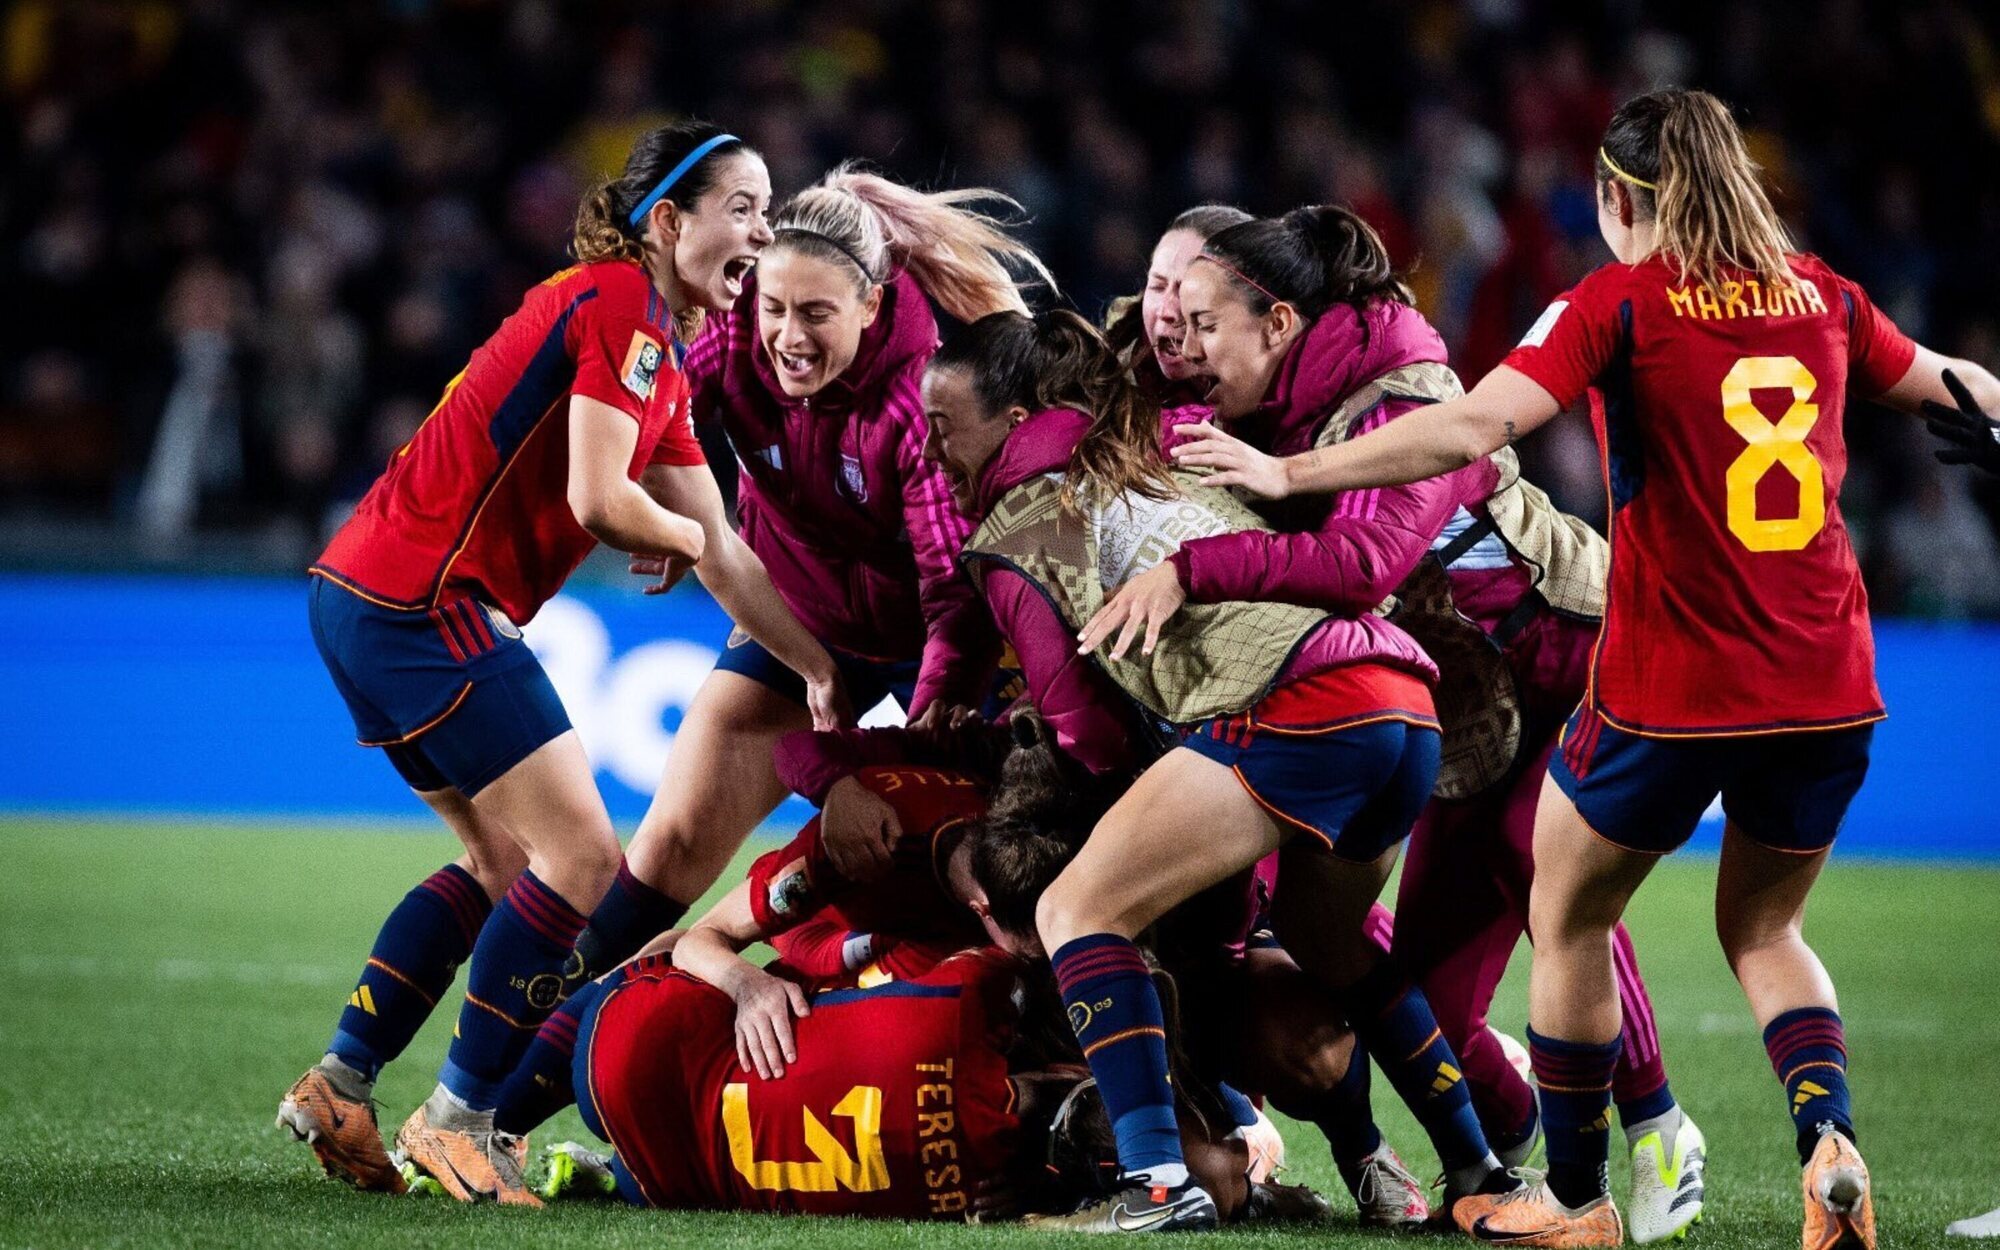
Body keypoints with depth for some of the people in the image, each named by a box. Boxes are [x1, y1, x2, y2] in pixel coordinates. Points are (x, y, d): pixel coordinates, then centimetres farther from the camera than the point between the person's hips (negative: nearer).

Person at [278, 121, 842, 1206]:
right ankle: (458, 1118, -1)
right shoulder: (619, 304, -12)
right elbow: (596, 499, -20)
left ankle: (338, 1087, 17)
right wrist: (681, 535, 1)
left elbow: (722, 558, 19)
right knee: (582, 861, -8)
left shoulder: (663, 357, 19)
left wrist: (831, 674, 14)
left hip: (372, 600, 10)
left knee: (505, 861, 18)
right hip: (421, 600, -10)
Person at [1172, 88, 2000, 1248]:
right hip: (1829, 692, 5)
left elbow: (1474, 426, -19)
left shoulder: (1620, 302, -7)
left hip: (1670, 692, -5)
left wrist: (1287, 471, -14)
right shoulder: (1818, 293, 7)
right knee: (1763, 929, 24)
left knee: (1569, 923, 19)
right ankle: (1830, 1140, -2)